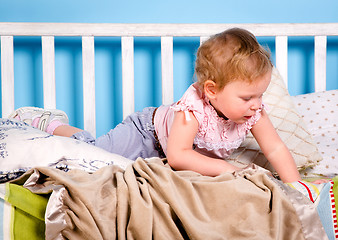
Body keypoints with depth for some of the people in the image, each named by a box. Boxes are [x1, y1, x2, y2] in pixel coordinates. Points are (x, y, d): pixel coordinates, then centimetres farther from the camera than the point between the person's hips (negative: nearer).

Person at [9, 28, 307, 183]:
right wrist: (224, 168, -46)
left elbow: (277, 150, -18)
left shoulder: (253, 111, -23)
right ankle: (51, 122, 20)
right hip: (147, 132, -6)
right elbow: (177, 155, -45)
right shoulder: (194, 106, -41)